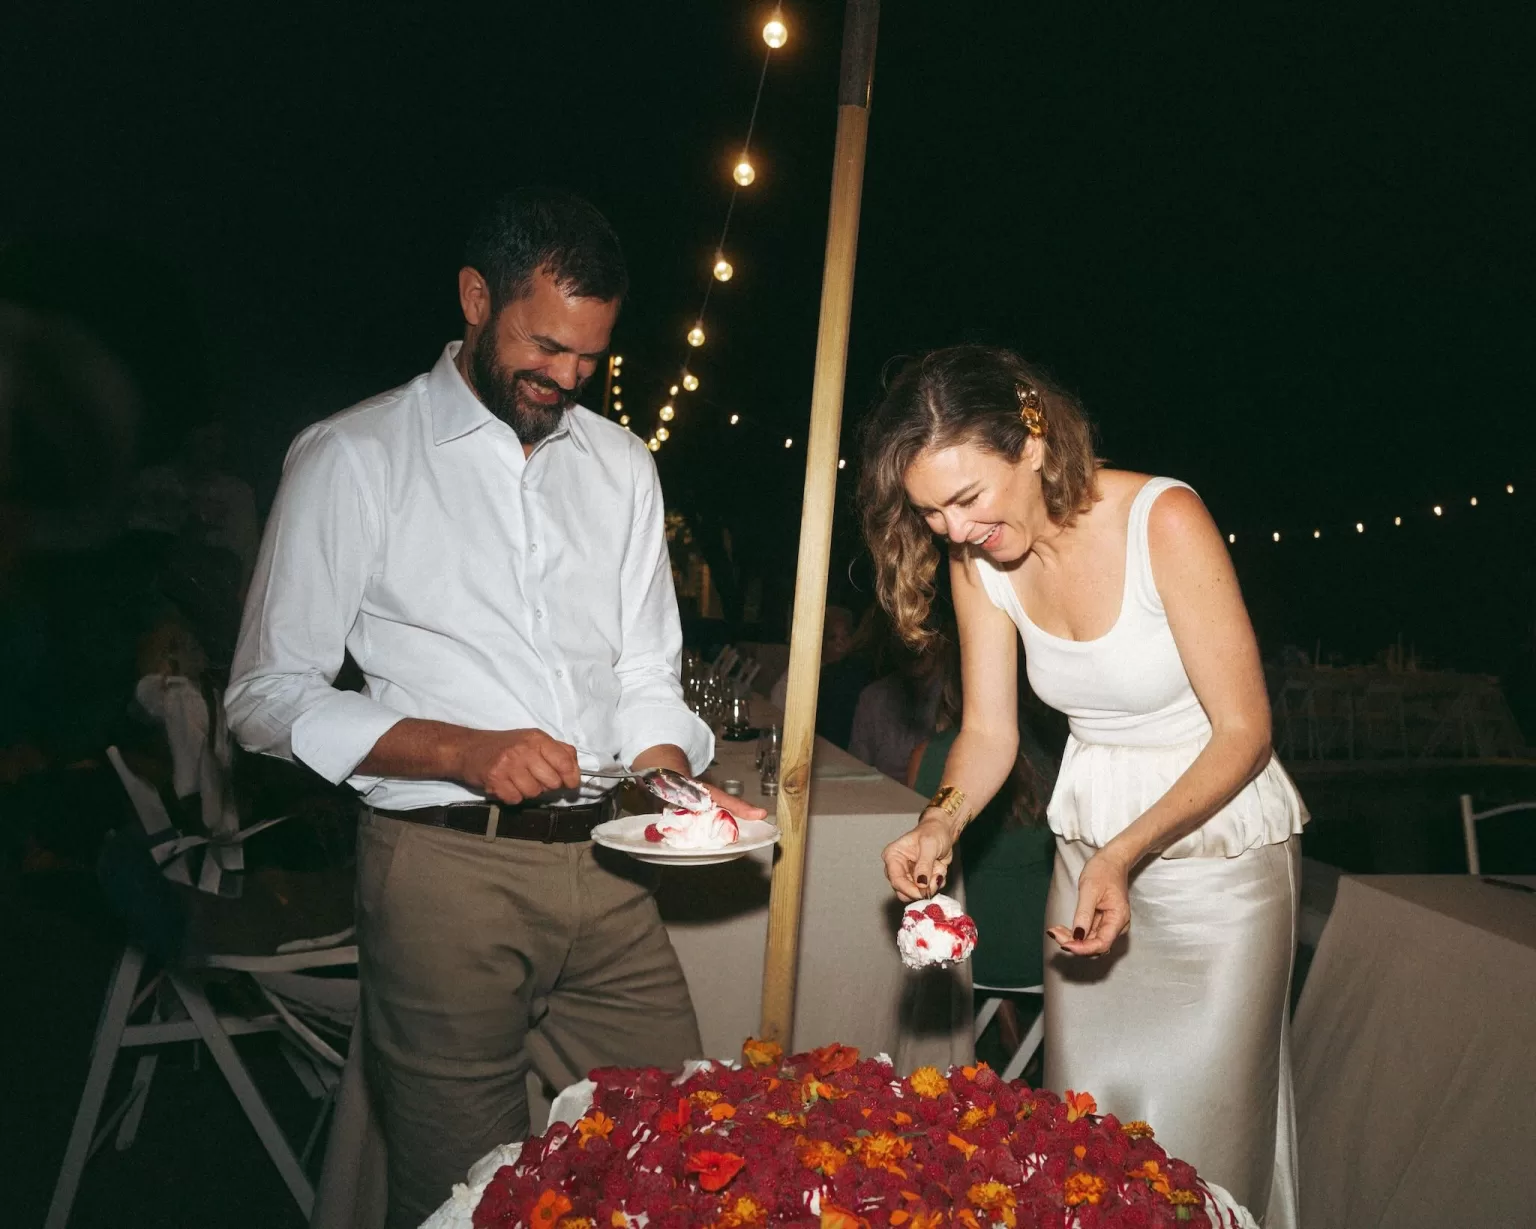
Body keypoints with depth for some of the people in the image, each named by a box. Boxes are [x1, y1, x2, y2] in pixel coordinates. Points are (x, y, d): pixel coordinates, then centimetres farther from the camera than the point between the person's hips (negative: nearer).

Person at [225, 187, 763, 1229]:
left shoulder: (621, 464, 11)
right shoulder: (352, 458, -3)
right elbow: (269, 695, -4)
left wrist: (664, 776, -5)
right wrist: (464, 752, -16)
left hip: (607, 865, 4)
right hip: (448, 867, -4)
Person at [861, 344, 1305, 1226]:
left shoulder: (1163, 520, -22)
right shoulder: (980, 559, -6)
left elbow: (1244, 731, -18)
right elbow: (989, 732, 0)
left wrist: (1127, 853, -27)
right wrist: (944, 821, -19)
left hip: (1216, 841, -4)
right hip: (1090, 841, 5)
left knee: (1195, 1139, 2)